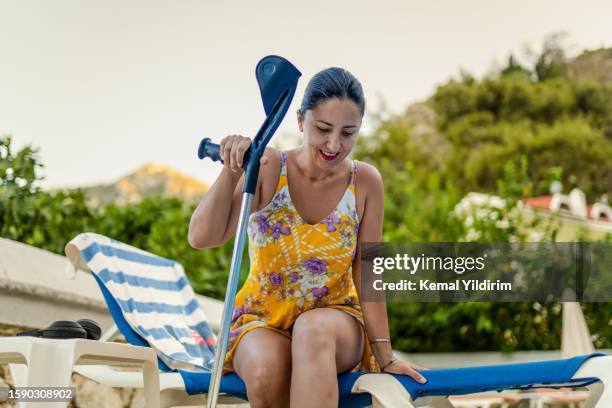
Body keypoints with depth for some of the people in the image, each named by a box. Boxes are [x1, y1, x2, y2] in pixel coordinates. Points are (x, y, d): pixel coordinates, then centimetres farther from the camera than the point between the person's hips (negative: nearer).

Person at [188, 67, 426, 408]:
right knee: (266, 373, -35)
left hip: (335, 319, 0)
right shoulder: (267, 168, -11)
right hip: (261, 320, 0)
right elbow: (202, 238, -18)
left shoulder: (365, 182, -7)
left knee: (315, 329, -37)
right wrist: (232, 172, -29)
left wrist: (385, 358, -3)